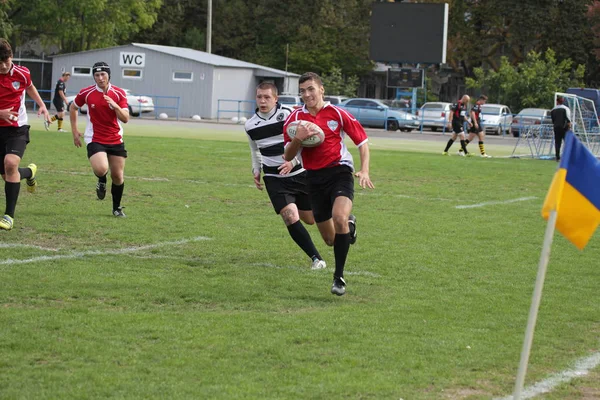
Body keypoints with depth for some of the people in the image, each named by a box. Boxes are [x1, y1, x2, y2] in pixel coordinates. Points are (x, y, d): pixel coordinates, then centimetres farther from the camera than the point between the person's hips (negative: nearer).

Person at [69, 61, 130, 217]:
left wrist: (115, 106, -26)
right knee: (101, 169, -26)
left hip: (116, 140, 2)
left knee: (118, 176, 4)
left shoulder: (119, 93, -4)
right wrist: (74, 131, 9)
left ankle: (117, 208, 26)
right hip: (95, 139, -2)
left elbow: (125, 119, -8)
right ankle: (102, 181, 12)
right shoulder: (86, 93, -5)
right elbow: (73, 108, 13)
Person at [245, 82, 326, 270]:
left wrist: (293, 161, -22)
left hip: (299, 173, -2)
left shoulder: (288, 114, -11)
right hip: (274, 179, 2)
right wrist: (256, 170, 8)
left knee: (310, 219, 10)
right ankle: (316, 258, -9)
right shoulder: (250, 125, 3)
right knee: (290, 216, -18)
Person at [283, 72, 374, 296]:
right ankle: (349, 225, 47)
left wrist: (364, 171, -9)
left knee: (339, 217, -31)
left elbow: (362, 141, 4)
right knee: (330, 239, 8)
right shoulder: (295, 119, 3)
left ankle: (339, 277, -20)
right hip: (314, 178, 3)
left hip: (339, 171, -3)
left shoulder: (337, 114, -4)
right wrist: (297, 139, -18)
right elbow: (288, 156, 2)